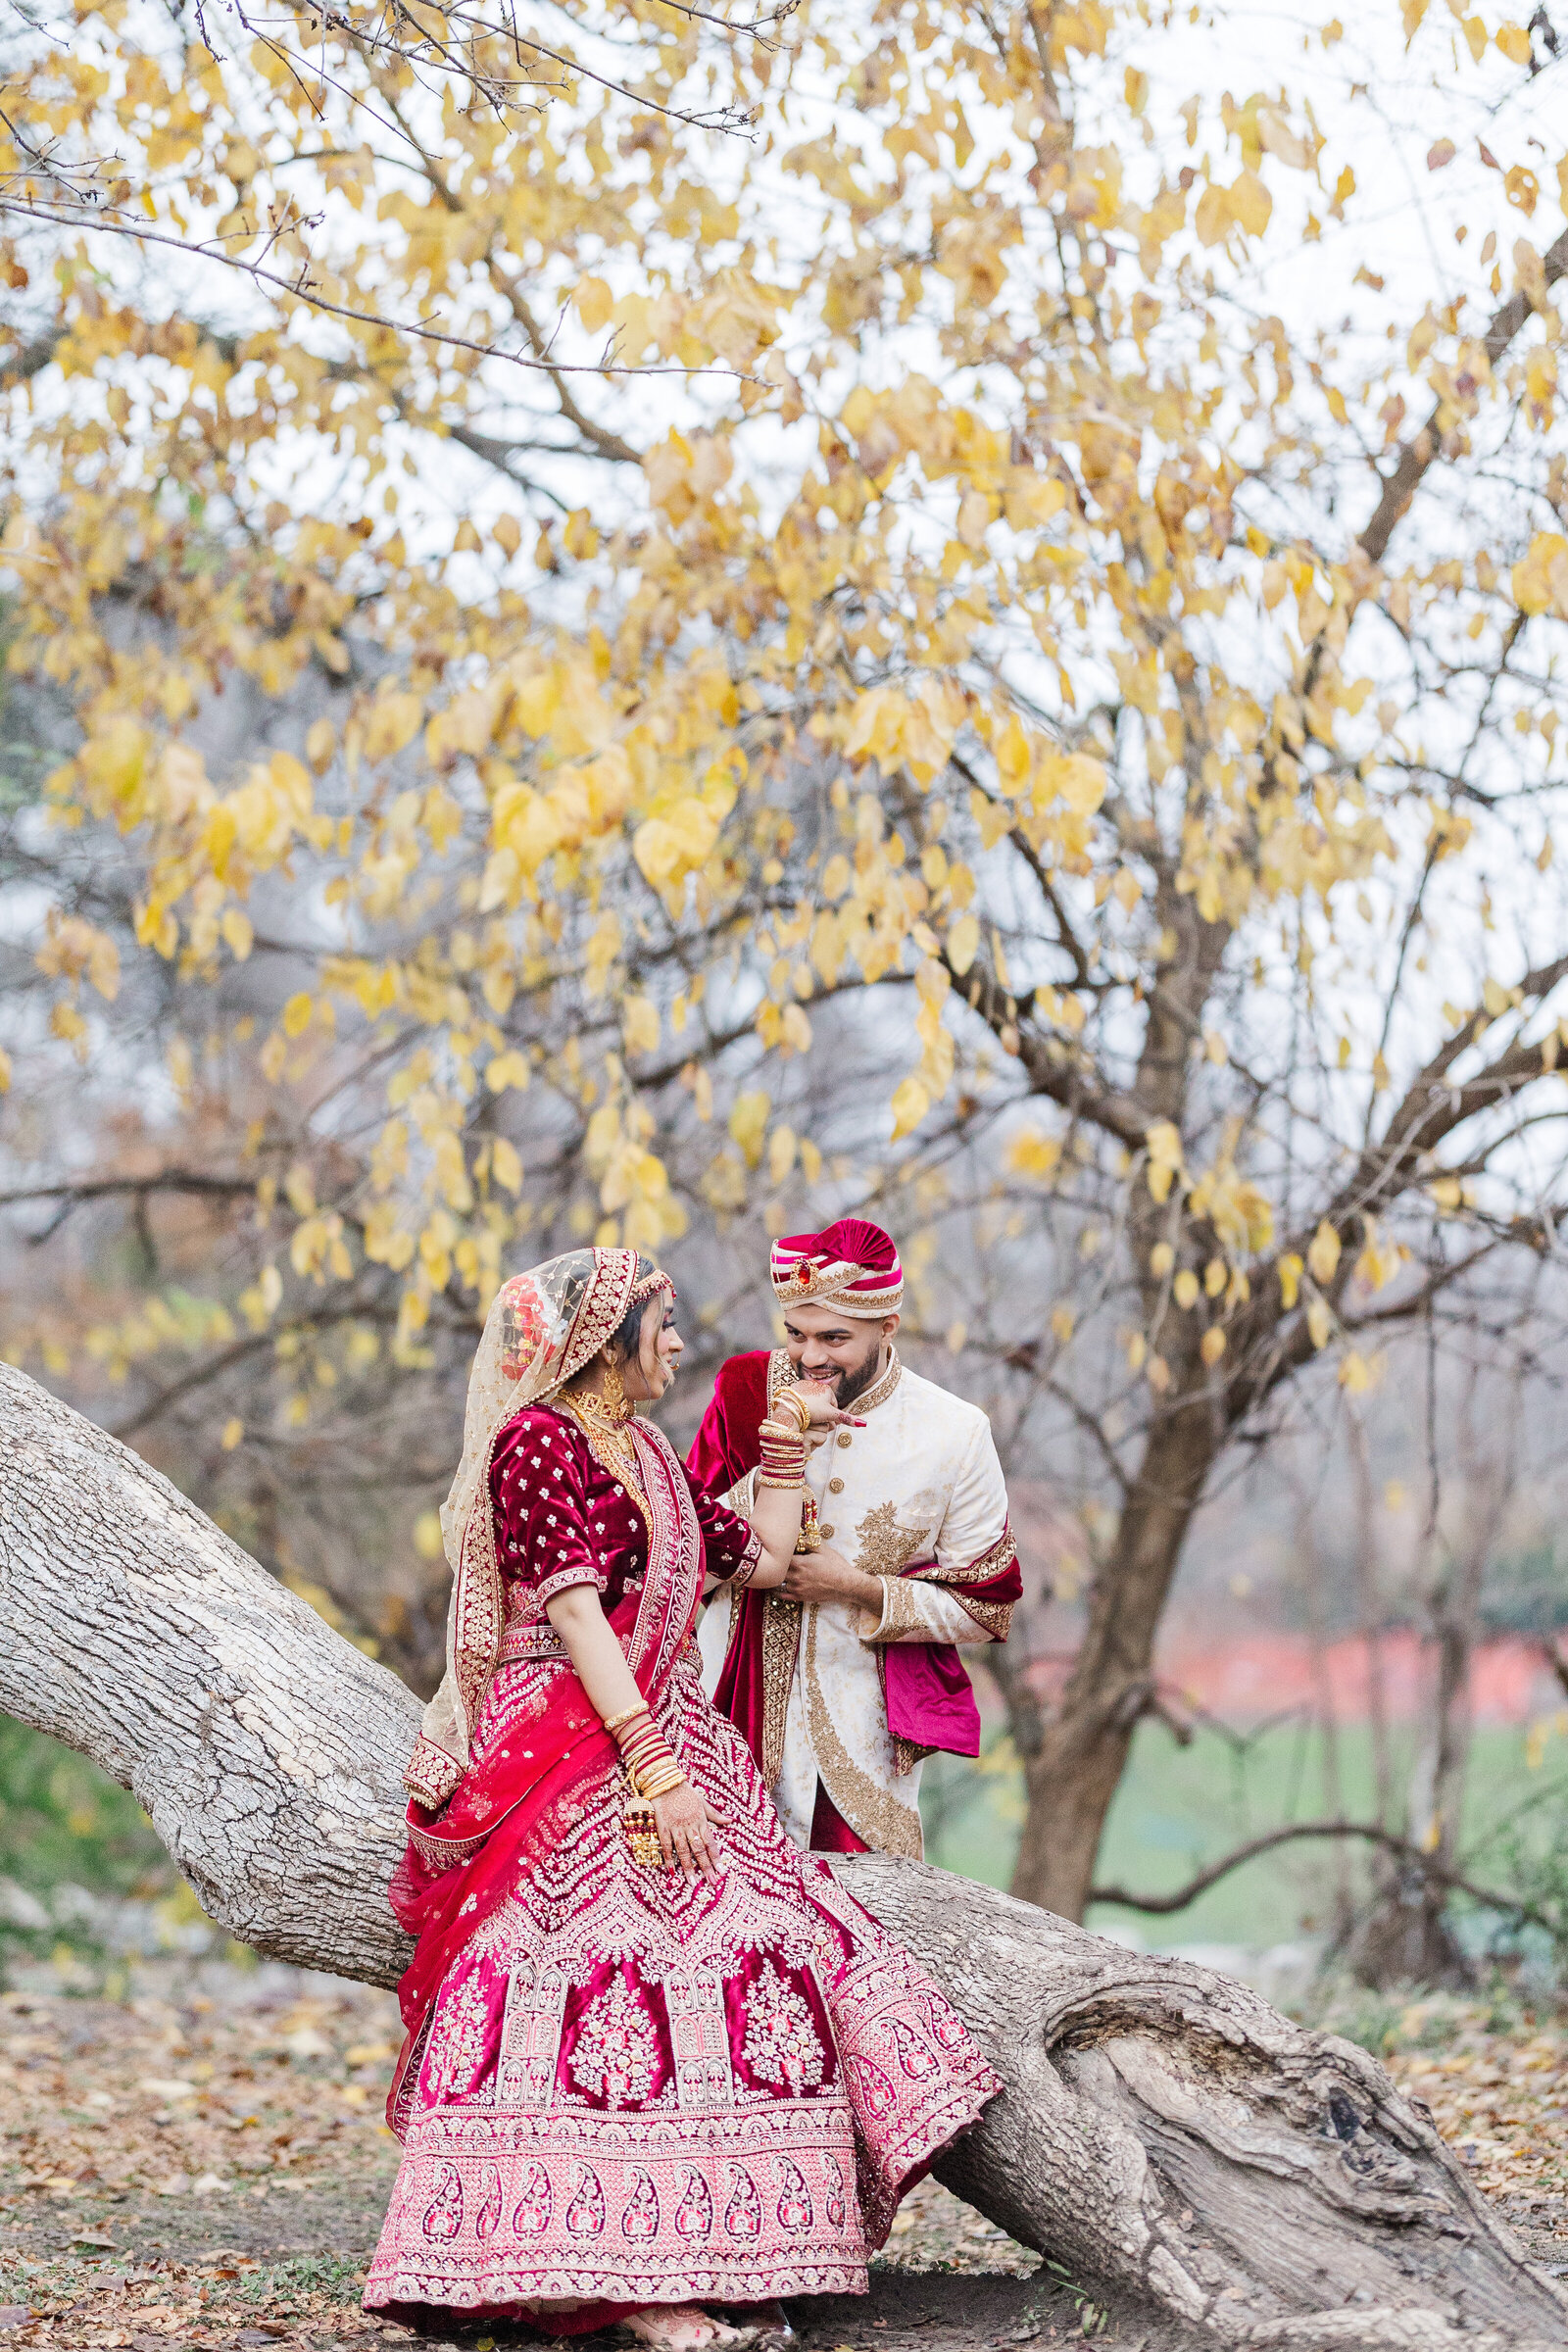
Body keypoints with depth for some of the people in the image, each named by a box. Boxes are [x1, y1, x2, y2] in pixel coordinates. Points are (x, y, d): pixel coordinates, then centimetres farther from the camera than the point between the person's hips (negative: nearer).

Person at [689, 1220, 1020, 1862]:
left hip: (863, 1725, -1)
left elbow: (986, 1610, -2)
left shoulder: (953, 1434, -7)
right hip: (740, 1703, 1)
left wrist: (857, 1588, -14)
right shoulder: (748, 1389, -3)